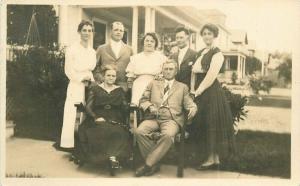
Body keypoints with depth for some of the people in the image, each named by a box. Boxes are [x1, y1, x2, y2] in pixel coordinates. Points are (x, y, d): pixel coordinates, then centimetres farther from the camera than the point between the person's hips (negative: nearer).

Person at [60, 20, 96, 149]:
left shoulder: (92, 51, 14)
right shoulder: (72, 49, -4)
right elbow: (68, 71, -6)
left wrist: (90, 78, 1)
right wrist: (82, 78, -8)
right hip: (76, 87, -5)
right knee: (73, 115, -5)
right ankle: (70, 145, 2)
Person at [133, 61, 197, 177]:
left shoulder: (182, 87, 23)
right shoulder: (153, 83, 25)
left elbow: (189, 104, 13)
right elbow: (143, 100, 18)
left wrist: (192, 109, -12)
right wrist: (150, 106, -5)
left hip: (172, 119, -2)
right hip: (153, 118, 2)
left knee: (168, 135, -36)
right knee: (139, 131, -29)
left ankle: (148, 164, -24)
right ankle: (155, 164, -15)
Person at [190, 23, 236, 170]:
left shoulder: (217, 54, -6)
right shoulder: (200, 53, 18)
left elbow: (211, 75, -16)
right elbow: (195, 72, 14)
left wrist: (198, 91, -16)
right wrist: (192, 89, 0)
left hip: (211, 92, -8)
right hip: (200, 92, 8)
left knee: (211, 124, -4)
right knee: (203, 125, 8)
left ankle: (212, 159, 4)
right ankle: (214, 159, 16)